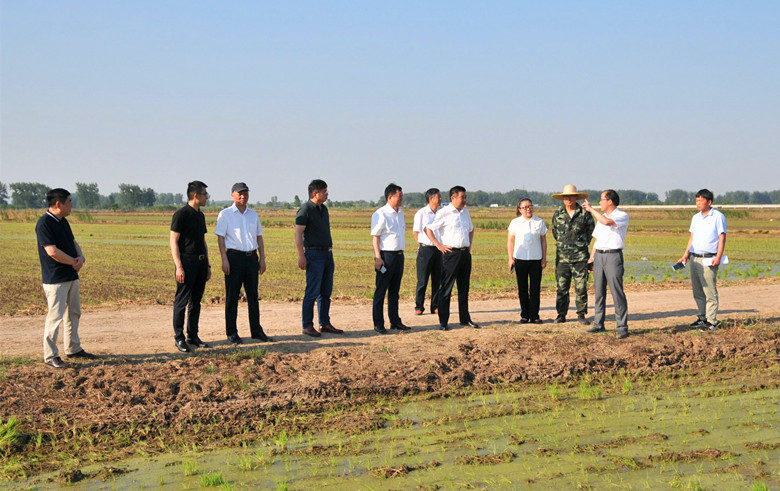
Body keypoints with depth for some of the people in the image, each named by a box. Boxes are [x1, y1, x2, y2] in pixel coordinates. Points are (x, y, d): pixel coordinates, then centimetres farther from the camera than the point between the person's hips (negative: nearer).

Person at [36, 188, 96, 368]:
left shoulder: (63, 221, 12)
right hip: (55, 279, -9)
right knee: (55, 317, -5)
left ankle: (73, 348, 29)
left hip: (72, 276, 9)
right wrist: (74, 262, -12)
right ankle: (50, 356, 4)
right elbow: (52, 252, -23)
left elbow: (73, 242, 16)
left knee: (74, 313, 17)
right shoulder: (44, 224, -17)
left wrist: (81, 257, -5)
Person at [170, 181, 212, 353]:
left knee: (196, 301, 10)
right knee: (182, 301, -3)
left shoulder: (200, 215, 16)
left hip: (201, 262, 8)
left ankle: (193, 336, 17)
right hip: (187, 261, -8)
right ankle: (179, 338, 3)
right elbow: (174, 242, -12)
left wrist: (207, 265, 18)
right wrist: (179, 267, -18)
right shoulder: (181, 214, -9)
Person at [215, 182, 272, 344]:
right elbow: (220, 238, -5)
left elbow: (259, 238, 18)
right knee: (232, 296, 0)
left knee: (253, 295, 7)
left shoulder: (253, 215, 15)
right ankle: (231, 332, 6)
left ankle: (256, 330, 13)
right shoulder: (225, 214, 0)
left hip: (252, 257, 5)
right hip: (234, 256, -5)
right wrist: (224, 260, -13)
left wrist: (262, 259, 11)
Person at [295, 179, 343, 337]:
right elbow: (298, 234, -14)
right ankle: (307, 326, 0)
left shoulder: (324, 209, 15)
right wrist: (301, 256, -19)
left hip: (328, 253, 8)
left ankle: (325, 324, 17)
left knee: (326, 292, 10)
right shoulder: (305, 210, -10)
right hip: (314, 254, -8)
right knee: (312, 292, -6)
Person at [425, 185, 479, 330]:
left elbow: (471, 229, 32)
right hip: (451, 253, -7)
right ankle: (443, 321, 2)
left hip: (465, 253, 7)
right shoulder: (444, 213, -7)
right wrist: (438, 245, -11)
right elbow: (428, 228, -8)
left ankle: (465, 319, 22)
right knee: (446, 289, -3)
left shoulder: (465, 212, 14)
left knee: (464, 288, 13)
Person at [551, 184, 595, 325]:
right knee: (562, 287, 3)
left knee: (581, 286, -1)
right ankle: (561, 314, 10)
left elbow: (591, 229, 15)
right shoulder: (557, 214, 7)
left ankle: (581, 314, 8)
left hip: (580, 256, -2)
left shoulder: (584, 213, 0)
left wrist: (584, 242, 13)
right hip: (562, 255, 2)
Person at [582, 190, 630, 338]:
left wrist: (591, 209, -14)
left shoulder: (622, 216, -5)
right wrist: (591, 257, 15)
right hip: (599, 255, 7)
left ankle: (622, 327, -6)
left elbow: (607, 222, -24)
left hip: (613, 255, -7)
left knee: (617, 292, -9)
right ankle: (598, 324, 15)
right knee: (599, 291, 8)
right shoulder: (601, 217, 19)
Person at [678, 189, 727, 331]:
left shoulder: (718, 216, -3)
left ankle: (711, 322, -4)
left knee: (710, 292, -7)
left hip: (708, 260, -7)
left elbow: (722, 238, -7)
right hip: (694, 258, 7)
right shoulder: (696, 218, 17)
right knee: (698, 292, 10)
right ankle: (701, 318, 18)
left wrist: (718, 257, -17)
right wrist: (686, 255, 12)